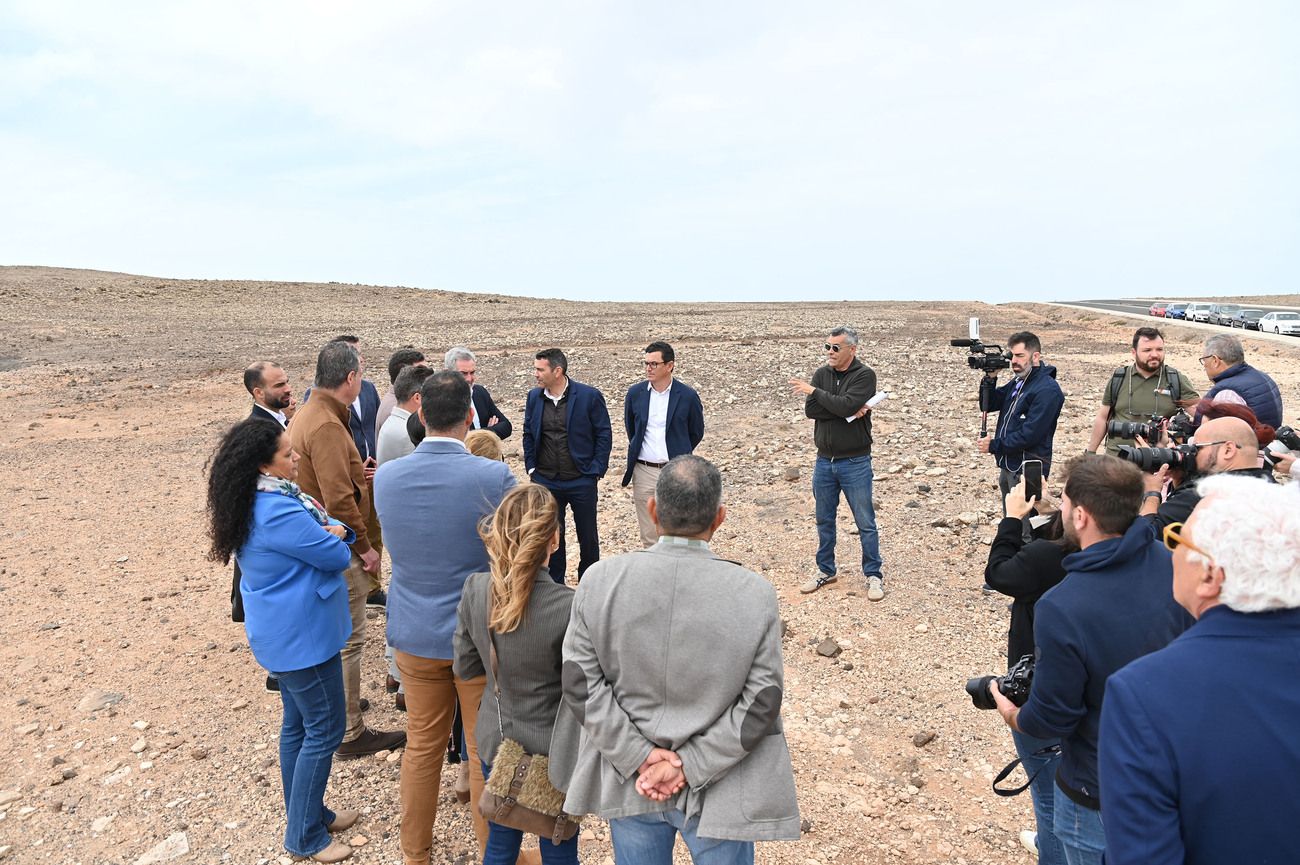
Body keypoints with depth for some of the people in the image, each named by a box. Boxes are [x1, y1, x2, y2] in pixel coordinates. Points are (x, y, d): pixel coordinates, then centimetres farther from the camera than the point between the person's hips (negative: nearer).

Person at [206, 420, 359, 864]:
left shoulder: (271, 497, 5)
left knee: (298, 724, 20)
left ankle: (307, 814, 36)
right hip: (303, 635, -10)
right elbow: (337, 557, -19)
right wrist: (335, 540, 1)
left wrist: (334, 530, -12)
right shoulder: (279, 512, -28)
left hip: (285, 632, 10)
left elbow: (330, 528, 9)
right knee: (324, 730, 3)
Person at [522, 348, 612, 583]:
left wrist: (596, 469, -9)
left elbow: (604, 434, -5)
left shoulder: (589, 396, -10)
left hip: (581, 480, -3)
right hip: (545, 481, 3)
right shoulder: (534, 397, 2)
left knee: (588, 536, 10)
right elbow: (528, 434, 13)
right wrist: (531, 467, 5)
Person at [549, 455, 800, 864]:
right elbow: (761, 703, -14)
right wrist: (689, 765, -10)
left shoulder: (599, 581, -14)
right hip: (718, 795, -1)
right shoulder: (755, 594, -17)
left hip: (627, 783, 2)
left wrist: (639, 755, -8)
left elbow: (581, 682, -11)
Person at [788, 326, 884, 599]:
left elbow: (846, 405, -25)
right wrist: (847, 412, -18)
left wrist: (814, 391, -14)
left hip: (855, 463, -5)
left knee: (865, 523, 3)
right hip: (824, 461, 5)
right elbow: (810, 409, -9)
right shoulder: (821, 374, 5)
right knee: (824, 520, 14)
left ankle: (874, 575, 15)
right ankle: (826, 571, 28)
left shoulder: (865, 375, -9)